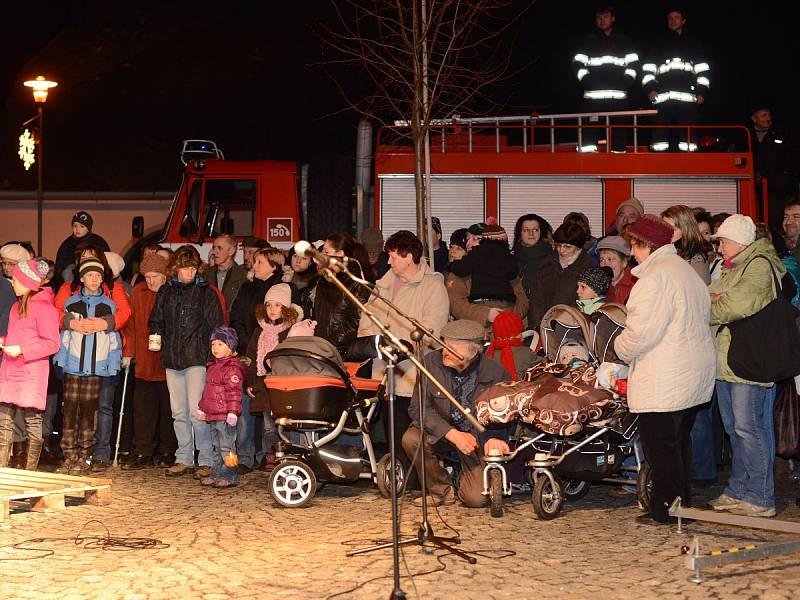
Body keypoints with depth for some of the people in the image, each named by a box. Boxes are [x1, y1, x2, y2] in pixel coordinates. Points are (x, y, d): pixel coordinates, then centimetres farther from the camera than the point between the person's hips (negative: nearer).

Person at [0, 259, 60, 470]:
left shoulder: (43, 307, -9)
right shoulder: (17, 306, 17)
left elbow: (52, 344, -13)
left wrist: (21, 350, -18)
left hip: (31, 372, -8)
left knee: (32, 421, -2)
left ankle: (30, 472, 3)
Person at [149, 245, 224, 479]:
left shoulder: (206, 292, 1)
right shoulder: (166, 291, 13)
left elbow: (215, 326, -1)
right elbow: (155, 321, 23)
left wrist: (212, 354, -9)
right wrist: (157, 336, 3)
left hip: (197, 359, -5)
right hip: (172, 359, 5)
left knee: (197, 411, -11)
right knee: (178, 413, 9)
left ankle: (206, 461, -4)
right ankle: (184, 459, 17)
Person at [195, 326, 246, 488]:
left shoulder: (232, 368, -13)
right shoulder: (213, 367, 17)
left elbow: (234, 392, -19)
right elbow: (207, 390, 26)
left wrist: (232, 411, -25)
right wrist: (202, 408, 26)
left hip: (225, 416, -10)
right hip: (212, 415, 10)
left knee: (227, 446, -5)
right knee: (217, 446, 15)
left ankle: (229, 476, 0)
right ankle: (217, 474, 22)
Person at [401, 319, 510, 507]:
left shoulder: (496, 373, -16)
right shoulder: (431, 362, -14)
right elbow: (418, 408, -14)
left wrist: (494, 437, -24)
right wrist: (453, 434, -26)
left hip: (478, 437, -2)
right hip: (441, 433, 2)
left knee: (477, 499, -18)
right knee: (411, 439, -30)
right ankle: (441, 491, -4)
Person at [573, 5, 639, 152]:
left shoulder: (624, 41, 16)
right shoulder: (588, 41, 14)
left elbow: (633, 63, 11)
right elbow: (578, 63, 8)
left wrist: (626, 81, -5)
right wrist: (586, 81, -7)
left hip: (619, 96, 1)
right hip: (593, 95, -1)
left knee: (619, 131, -1)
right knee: (589, 131, -10)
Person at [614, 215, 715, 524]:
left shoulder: (655, 277, -17)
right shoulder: (685, 269, 14)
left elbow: (641, 332, -22)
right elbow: (704, 315, 19)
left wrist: (621, 349, -1)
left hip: (665, 379, -10)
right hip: (695, 372, 10)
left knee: (660, 443, -1)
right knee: (680, 439, 17)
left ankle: (666, 508, 4)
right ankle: (682, 502, 25)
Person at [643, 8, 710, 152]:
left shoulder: (692, 46, 20)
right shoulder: (659, 46, 20)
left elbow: (703, 70, 13)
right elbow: (648, 70, 13)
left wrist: (701, 91, 0)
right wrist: (650, 89, -3)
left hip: (687, 99, 0)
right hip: (663, 99, 0)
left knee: (688, 135, -5)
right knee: (660, 134, -7)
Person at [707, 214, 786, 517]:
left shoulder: (759, 265, -10)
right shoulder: (729, 269, 21)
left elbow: (738, 305, -20)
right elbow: (709, 298, 14)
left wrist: (706, 310, -5)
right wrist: (711, 299, -9)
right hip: (726, 361, 10)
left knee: (749, 428, -9)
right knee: (734, 428, 14)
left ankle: (760, 498, -4)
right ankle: (738, 491, 23)